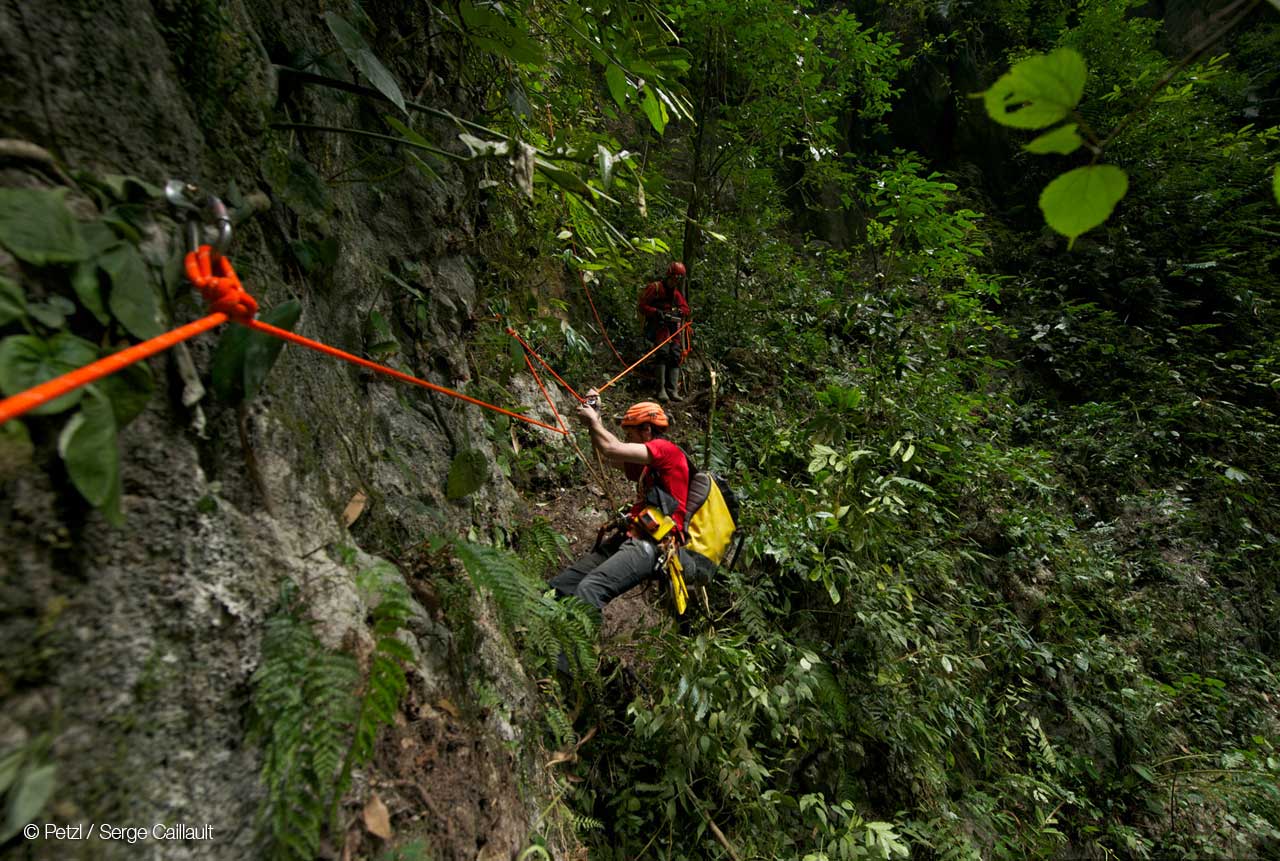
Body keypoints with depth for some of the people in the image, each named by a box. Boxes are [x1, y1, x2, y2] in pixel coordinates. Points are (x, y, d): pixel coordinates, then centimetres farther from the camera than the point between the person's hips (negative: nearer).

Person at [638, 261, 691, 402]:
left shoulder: (677, 293, 21)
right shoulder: (655, 288, 1)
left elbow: (686, 310, 15)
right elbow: (642, 306, -4)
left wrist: (678, 311, -8)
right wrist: (657, 312, -19)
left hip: (673, 327, 7)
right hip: (658, 326, -7)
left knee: (675, 356, -3)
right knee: (663, 353, -22)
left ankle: (673, 390, -3)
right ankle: (661, 390, -23)